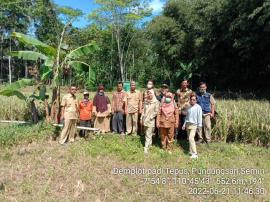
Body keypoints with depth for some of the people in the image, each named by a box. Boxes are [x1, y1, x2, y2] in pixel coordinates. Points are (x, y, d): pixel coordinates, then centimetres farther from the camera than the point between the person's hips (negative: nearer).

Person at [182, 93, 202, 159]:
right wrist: (184, 124, 16)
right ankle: (191, 151, 22)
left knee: (191, 138, -17)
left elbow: (199, 117, -8)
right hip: (188, 124, 6)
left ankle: (194, 153, -14)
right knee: (189, 138, 10)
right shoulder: (189, 107, 13)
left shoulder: (198, 107, -6)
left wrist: (199, 125, -10)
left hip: (194, 125, -6)